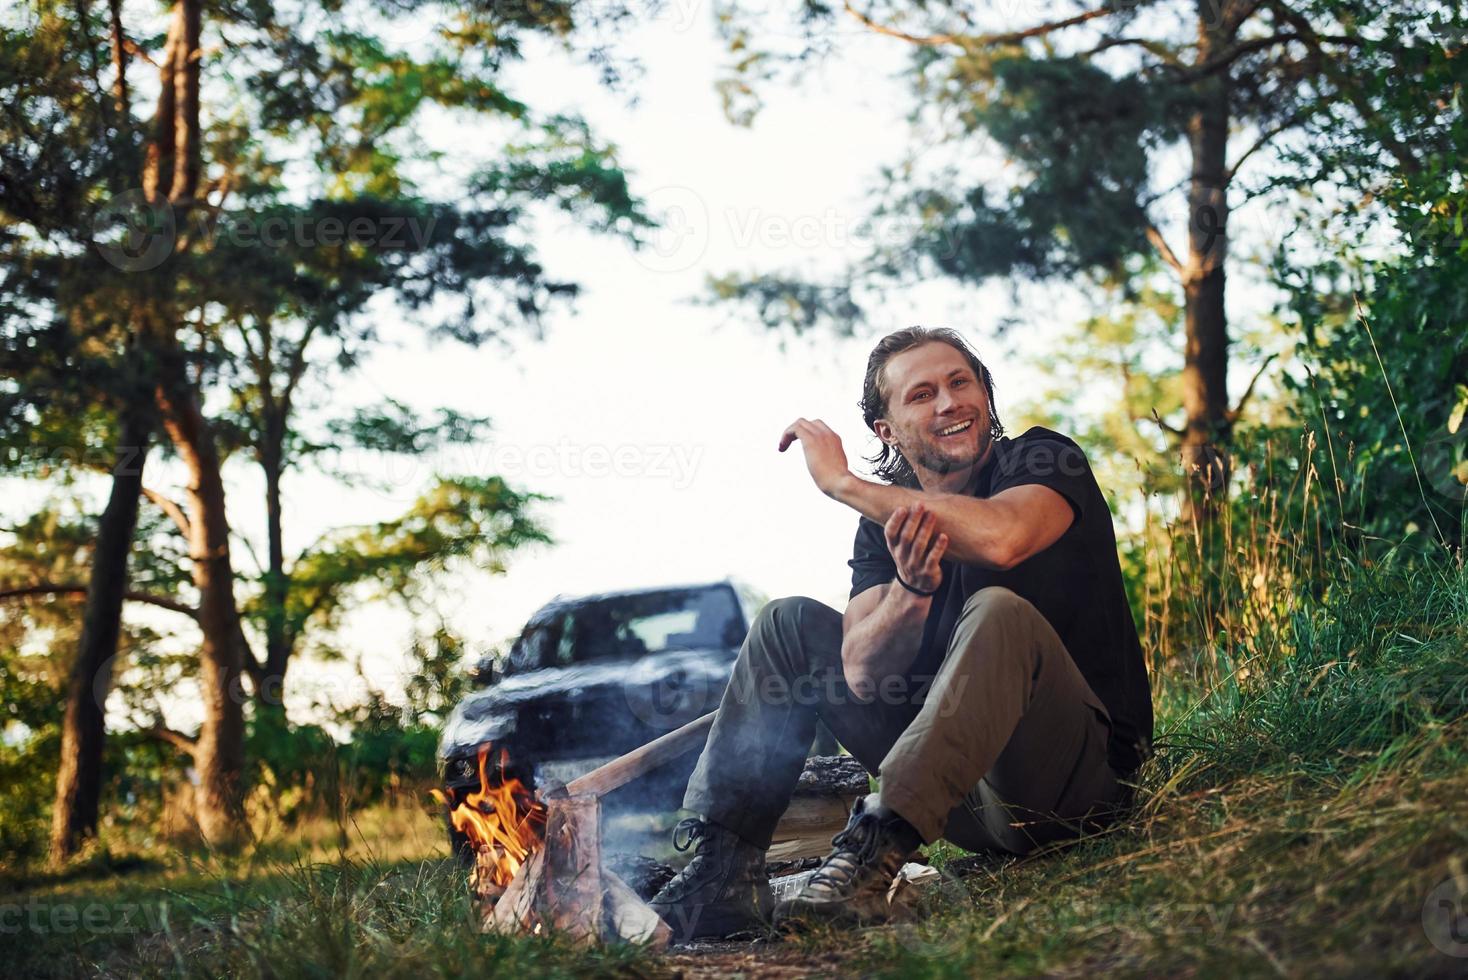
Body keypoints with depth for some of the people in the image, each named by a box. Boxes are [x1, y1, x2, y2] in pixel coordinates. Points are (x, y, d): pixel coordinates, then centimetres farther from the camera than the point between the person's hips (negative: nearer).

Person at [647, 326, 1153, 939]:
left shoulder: (1045, 460, -7)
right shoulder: (888, 521, 7)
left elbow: (1000, 538, -33)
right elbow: (863, 675, -7)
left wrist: (841, 483, -21)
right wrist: (909, 590, -29)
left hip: (1083, 772, -6)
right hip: (963, 780, 6)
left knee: (997, 612, -33)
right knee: (791, 624, 2)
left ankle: (872, 854, -39)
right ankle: (723, 870, -8)